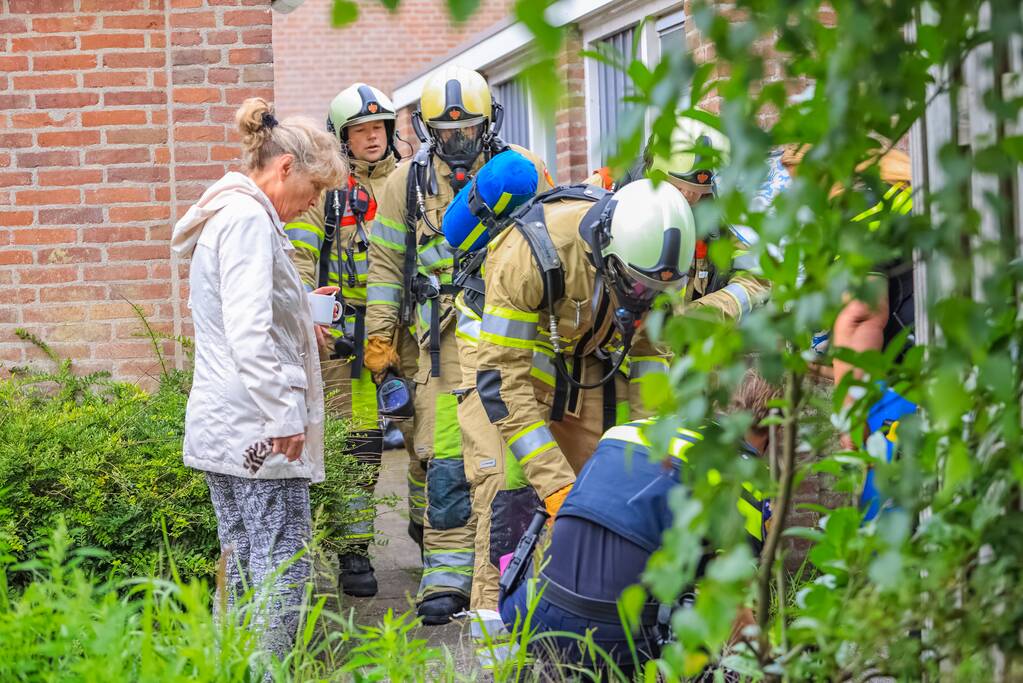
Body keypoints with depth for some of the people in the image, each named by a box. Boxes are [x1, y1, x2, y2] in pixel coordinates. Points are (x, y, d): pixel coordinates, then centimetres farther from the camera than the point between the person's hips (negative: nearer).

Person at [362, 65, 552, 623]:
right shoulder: (407, 183, 8)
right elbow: (386, 261, 13)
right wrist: (379, 337, 9)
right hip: (447, 336, 0)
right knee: (448, 462, -6)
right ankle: (446, 578, 0)